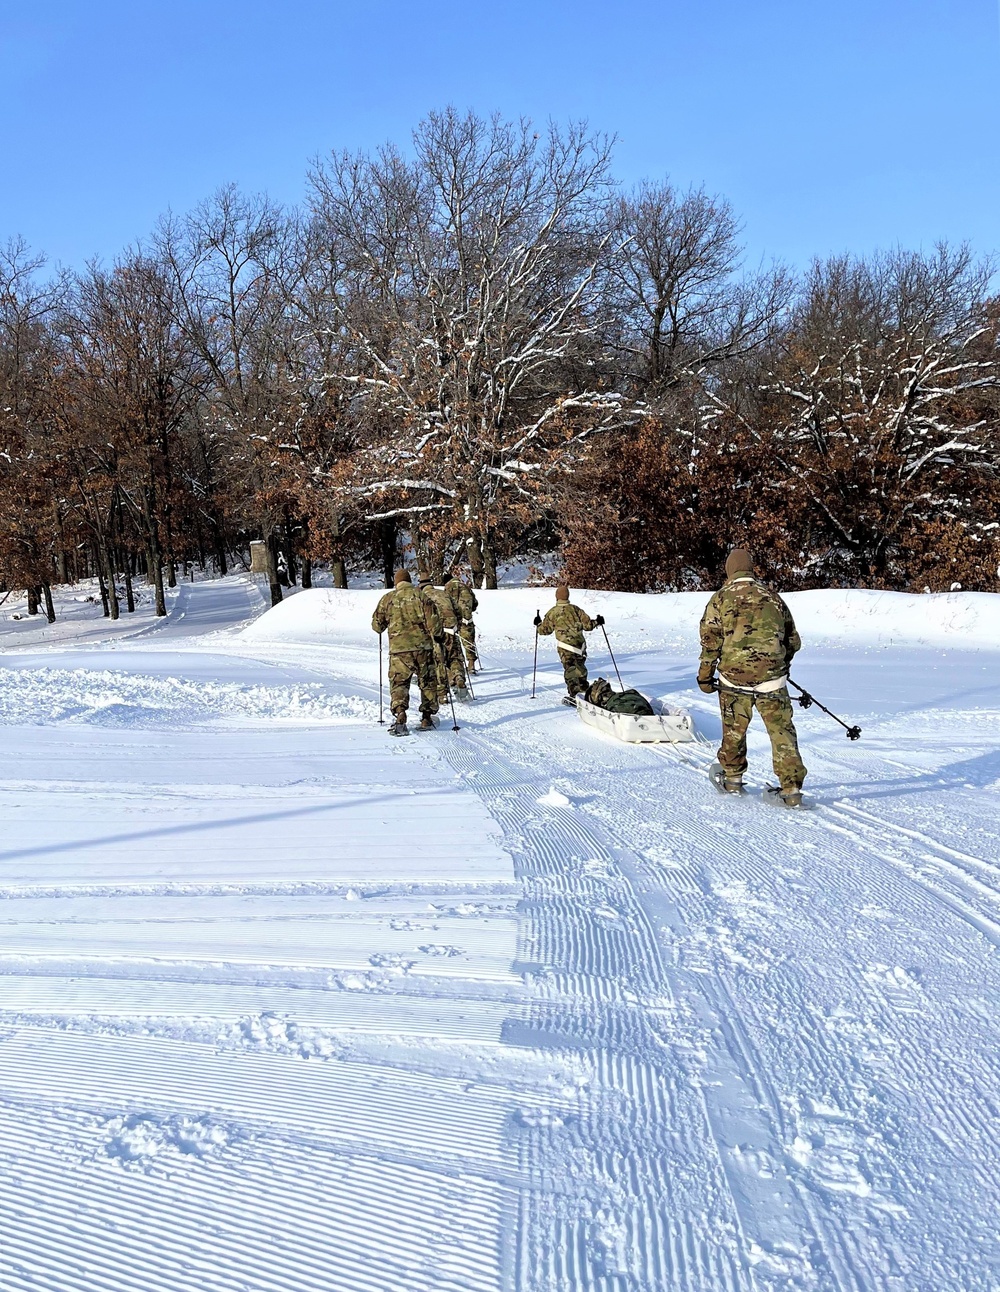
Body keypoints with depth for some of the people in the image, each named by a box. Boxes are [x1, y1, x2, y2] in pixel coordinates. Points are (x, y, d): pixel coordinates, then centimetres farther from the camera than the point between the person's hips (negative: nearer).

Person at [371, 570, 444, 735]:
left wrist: (383, 625, 34)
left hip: (399, 648, 0)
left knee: (399, 683, 1)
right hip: (423, 647, 0)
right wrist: (438, 635, 8)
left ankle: (400, 717, -18)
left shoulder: (387, 599, 7)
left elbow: (377, 625, 12)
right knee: (427, 682, 14)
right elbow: (432, 617, -5)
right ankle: (427, 718, 18)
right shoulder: (420, 595, 3)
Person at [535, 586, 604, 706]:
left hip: (565, 647, -3)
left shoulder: (553, 612, -2)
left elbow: (545, 630, 7)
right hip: (580, 644, 3)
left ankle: (574, 694, -14)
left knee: (570, 669, -4)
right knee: (580, 668, 20)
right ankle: (583, 689, 33)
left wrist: (538, 625, 28)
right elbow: (588, 625, 5)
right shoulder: (575, 609, 3)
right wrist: (597, 622, 24)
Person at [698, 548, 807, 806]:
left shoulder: (721, 598, 1)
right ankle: (792, 789, -1)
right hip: (771, 678, 1)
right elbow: (793, 640, 14)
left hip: (734, 678, -1)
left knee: (734, 731, 16)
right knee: (782, 732, 3)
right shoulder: (773, 597, 9)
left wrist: (705, 676, 4)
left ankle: (733, 779, 30)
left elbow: (710, 640, -3)